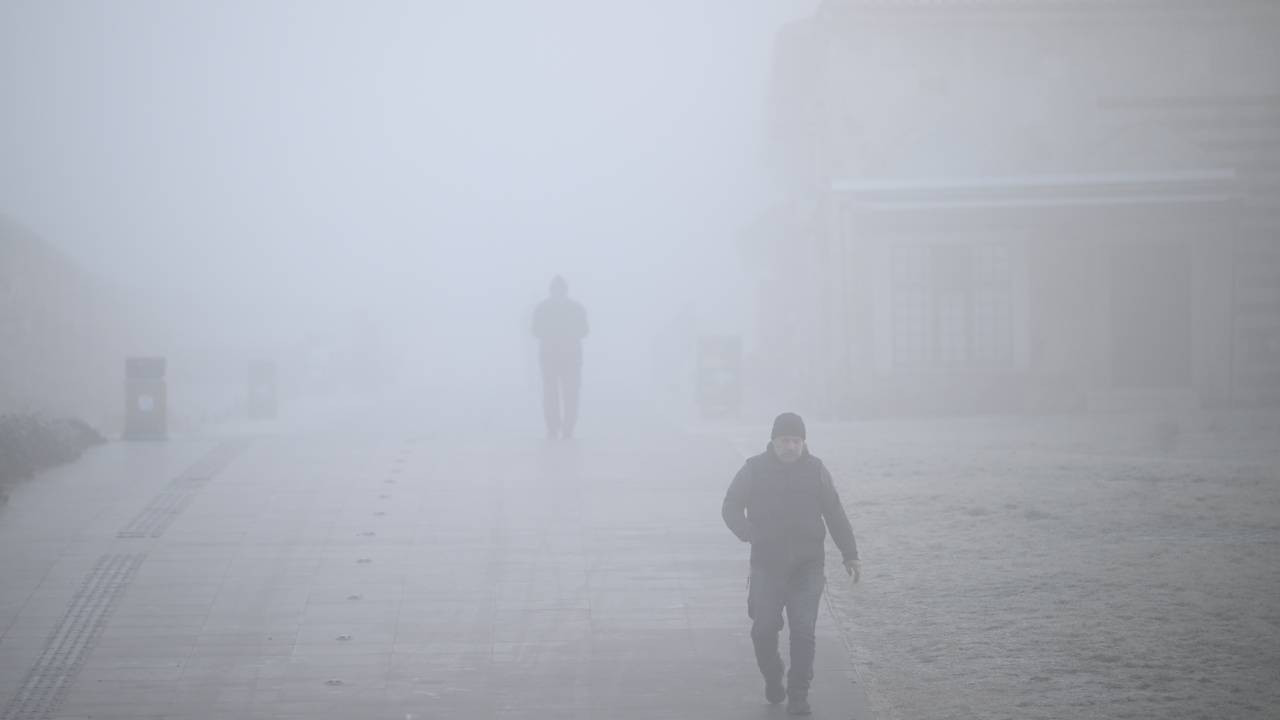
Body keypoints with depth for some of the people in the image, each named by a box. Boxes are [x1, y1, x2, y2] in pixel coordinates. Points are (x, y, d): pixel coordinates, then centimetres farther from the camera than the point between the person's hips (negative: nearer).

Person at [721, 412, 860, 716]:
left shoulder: (815, 470, 4)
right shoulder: (755, 469, 0)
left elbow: (835, 514, 8)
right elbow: (731, 507, 2)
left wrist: (850, 554, 3)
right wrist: (750, 533, -17)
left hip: (807, 568, 0)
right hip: (767, 566, 0)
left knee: (803, 632, -7)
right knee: (764, 630, 1)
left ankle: (798, 696, 2)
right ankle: (773, 681, 27)